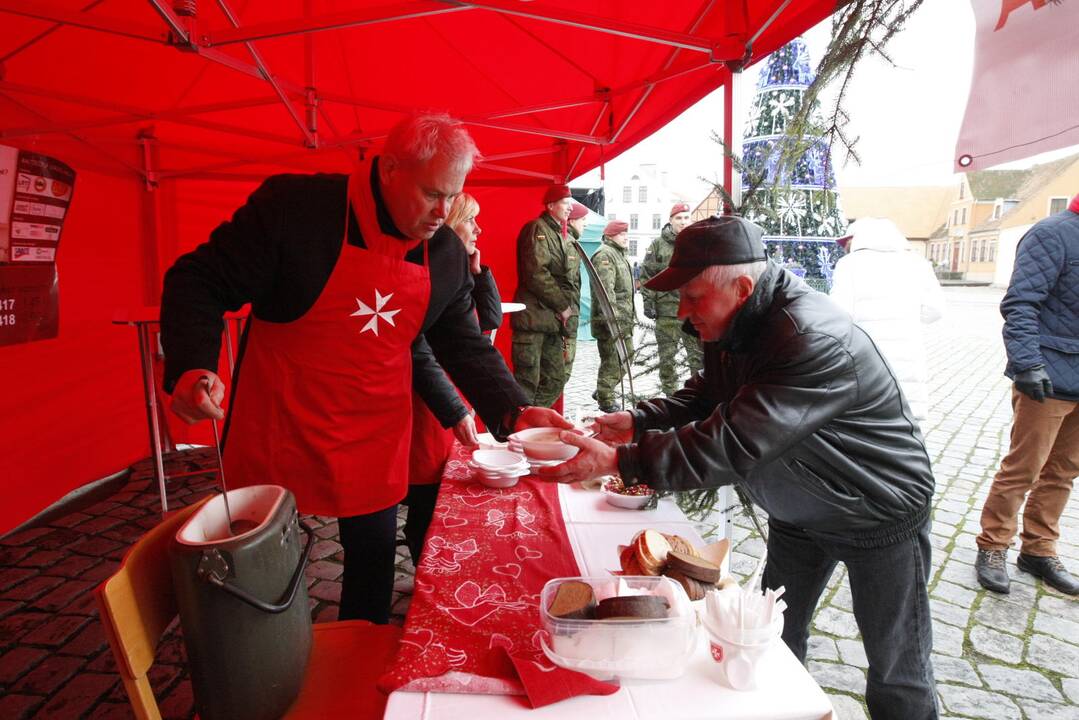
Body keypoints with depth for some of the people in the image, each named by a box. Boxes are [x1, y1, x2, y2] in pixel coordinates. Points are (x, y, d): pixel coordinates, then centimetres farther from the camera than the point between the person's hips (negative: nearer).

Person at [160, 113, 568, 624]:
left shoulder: (448, 252, -3)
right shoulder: (294, 204, -16)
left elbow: (465, 345, 3)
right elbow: (202, 282, -10)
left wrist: (514, 411, -10)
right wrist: (190, 367, -27)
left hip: (375, 439, 3)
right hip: (279, 431, -3)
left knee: (375, 555, 16)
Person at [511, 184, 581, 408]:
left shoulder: (567, 238, 21)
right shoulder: (537, 229, -6)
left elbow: (574, 281, 23)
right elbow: (536, 274, -17)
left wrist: (571, 311, 9)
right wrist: (562, 305, -12)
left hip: (556, 321, 9)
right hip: (534, 319, -9)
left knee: (556, 378, 11)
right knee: (528, 379, -8)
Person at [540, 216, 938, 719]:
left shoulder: (813, 341, -36)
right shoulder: (733, 324, -8)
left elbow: (733, 444, -42)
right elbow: (705, 397, 3)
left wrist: (620, 461, -42)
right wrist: (638, 421, -14)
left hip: (879, 515, -7)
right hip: (799, 510, 8)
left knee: (897, 674, 10)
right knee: (774, 639, 19)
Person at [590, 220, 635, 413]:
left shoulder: (619, 254, 22)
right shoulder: (605, 255, -12)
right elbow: (606, 290, -23)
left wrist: (630, 314, 28)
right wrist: (612, 317, -29)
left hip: (623, 319, 10)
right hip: (610, 320, -10)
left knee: (627, 355, 16)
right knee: (612, 361, -5)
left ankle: (603, 391, 28)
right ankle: (606, 401, 7)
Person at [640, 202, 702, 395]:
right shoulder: (658, 245, 3)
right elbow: (647, 275, 2)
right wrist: (648, 301, -4)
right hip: (666, 309, -1)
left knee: (699, 354, 5)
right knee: (667, 357, 7)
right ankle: (670, 395, 18)